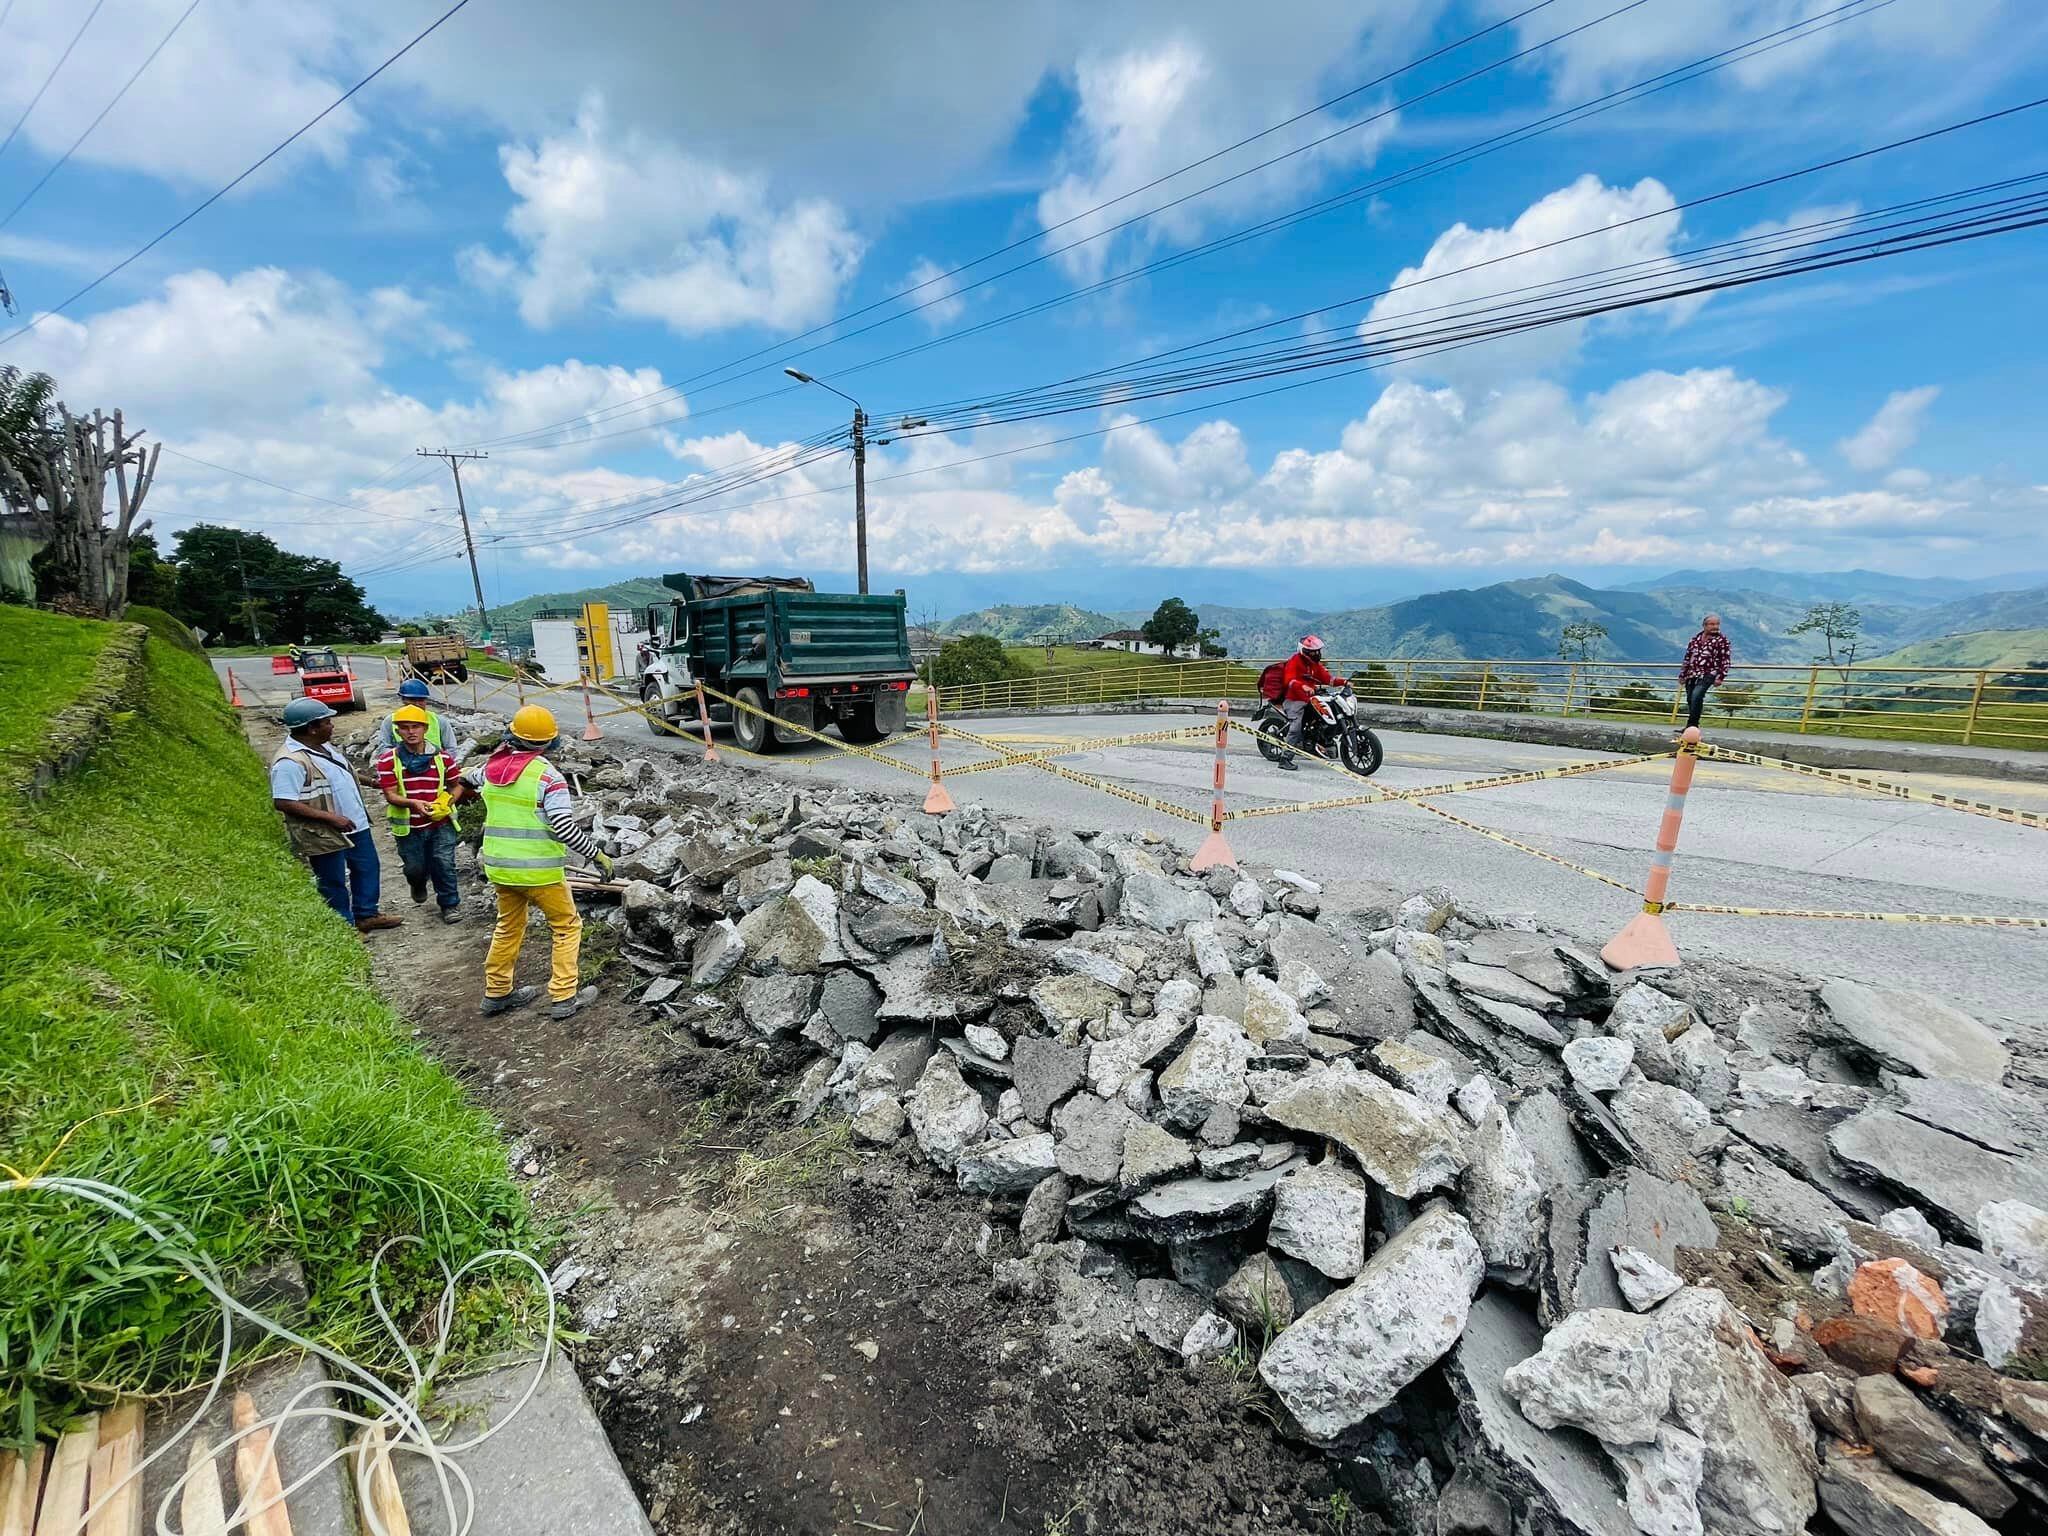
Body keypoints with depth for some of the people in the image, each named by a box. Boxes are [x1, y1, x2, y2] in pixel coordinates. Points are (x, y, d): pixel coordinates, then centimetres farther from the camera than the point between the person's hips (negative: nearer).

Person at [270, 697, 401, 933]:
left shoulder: (322, 748, 6)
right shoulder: (290, 761, -24)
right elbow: (283, 802, -27)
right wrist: (330, 818, -27)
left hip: (354, 824, 9)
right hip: (324, 834, -9)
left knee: (367, 869, 19)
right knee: (334, 883, 6)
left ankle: (366, 915, 34)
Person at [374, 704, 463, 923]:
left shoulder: (443, 757, -2)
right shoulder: (388, 760, -6)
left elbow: (454, 786, 10)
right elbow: (390, 795, -10)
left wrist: (447, 801, -11)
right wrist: (413, 802, -29)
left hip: (440, 823, 0)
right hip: (408, 826, 0)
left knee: (443, 863, -3)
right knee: (415, 868, 10)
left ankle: (450, 903, 15)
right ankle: (418, 885, 46)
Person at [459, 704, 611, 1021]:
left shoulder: (491, 767, 2)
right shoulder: (547, 775, -17)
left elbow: (469, 779, 29)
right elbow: (565, 828, -22)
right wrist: (597, 855, -13)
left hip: (499, 866, 6)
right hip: (539, 870, -6)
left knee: (508, 927, 24)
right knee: (567, 927, 9)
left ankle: (496, 993, 35)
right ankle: (564, 997, 9)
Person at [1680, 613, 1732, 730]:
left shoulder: (1721, 640, 1)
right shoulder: (1695, 639, 14)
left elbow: (1725, 660, -2)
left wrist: (1720, 677, -8)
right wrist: (1682, 675, 17)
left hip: (1707, 675, -5)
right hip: (1691, 675, 5)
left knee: (1696, 696, -24)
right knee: (1690, 700, 6)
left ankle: (1692, 725, -20)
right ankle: (1691, 726, 17)